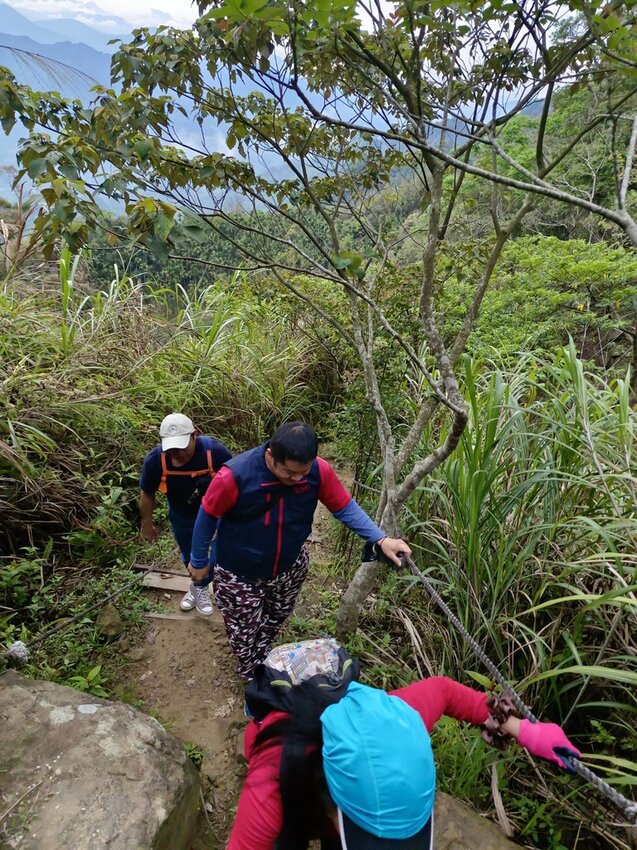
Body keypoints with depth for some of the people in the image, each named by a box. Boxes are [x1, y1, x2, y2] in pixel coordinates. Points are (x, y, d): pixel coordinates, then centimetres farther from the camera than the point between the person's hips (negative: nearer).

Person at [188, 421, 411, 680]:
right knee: (245, 635, 19)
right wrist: (199, 561, -3)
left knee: (273, 623, 30)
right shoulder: (234, 476, -34)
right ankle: (253, 679, 52)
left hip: (290, 568, 4)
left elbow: (345, 507, -10)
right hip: (239, 576, -3)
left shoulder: (319, 470, -25)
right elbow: (207, 516, -17)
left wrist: (380, 539, -20)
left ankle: (262, 664, 61)